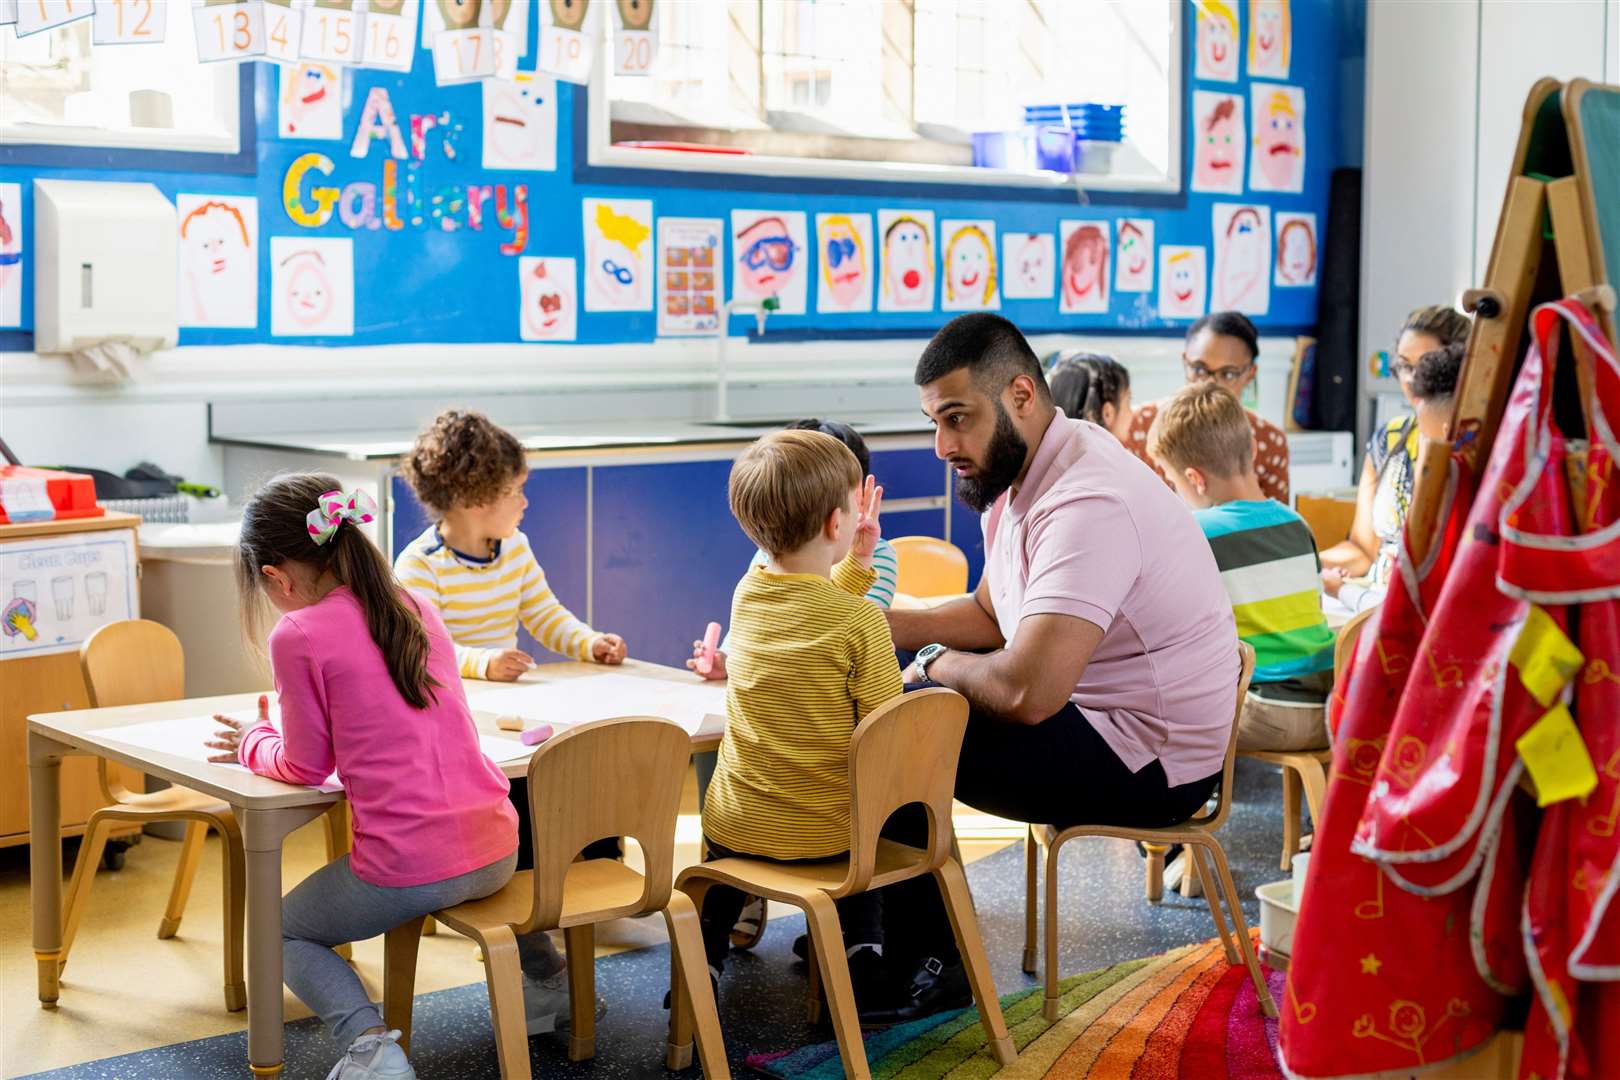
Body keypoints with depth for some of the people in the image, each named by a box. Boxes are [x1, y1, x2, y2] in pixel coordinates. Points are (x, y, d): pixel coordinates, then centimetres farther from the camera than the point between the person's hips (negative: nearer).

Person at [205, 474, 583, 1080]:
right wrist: (279, 734, 28)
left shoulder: (300, 636, -9)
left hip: (406, 868, -7)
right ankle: (551, 980, 35)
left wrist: (255, 742, 19)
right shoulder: (416, 611, 11)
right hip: (497, 852, 7)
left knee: (286, 932, 21)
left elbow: (306, 767, -1)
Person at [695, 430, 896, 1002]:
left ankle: (705, 954, 20)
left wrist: (857, 561, 12)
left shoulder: (747, 592, -1)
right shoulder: (861, 619, -18)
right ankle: (861, 942, 16)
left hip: (736, 824, 3)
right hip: (826, 833, -3)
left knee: (724, 844, 35)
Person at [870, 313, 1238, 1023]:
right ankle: (869, 928, 21)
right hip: (1097, 713, 10)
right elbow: (992, 615, 18)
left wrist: (938, 664, -13)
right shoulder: (1017, 471, 5)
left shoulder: (1085, 503, -27)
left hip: (1149, 763, -10)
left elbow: (1026, 691, -35)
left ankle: (926, 967, 7)